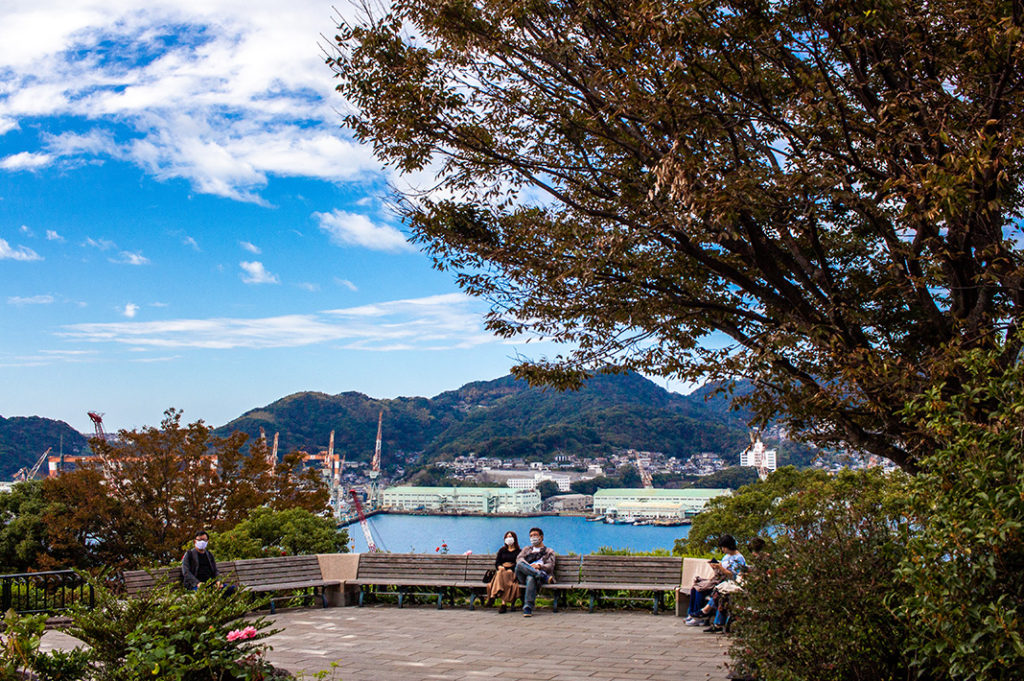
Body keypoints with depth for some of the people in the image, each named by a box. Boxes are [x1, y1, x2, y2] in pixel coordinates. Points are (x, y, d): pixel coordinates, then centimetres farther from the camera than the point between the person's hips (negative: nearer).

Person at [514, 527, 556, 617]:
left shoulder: (549, 552, 26)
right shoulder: (526, 549, 35)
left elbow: (550, 566, 7)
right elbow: (519, 559, 13)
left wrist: (539, 566, -16)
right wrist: (529, 566, -11)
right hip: (523, 577, 3)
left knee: (531, 578, -41)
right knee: (519, 565, -33)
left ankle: (528, 607, -50)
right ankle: (543, 576, -39)